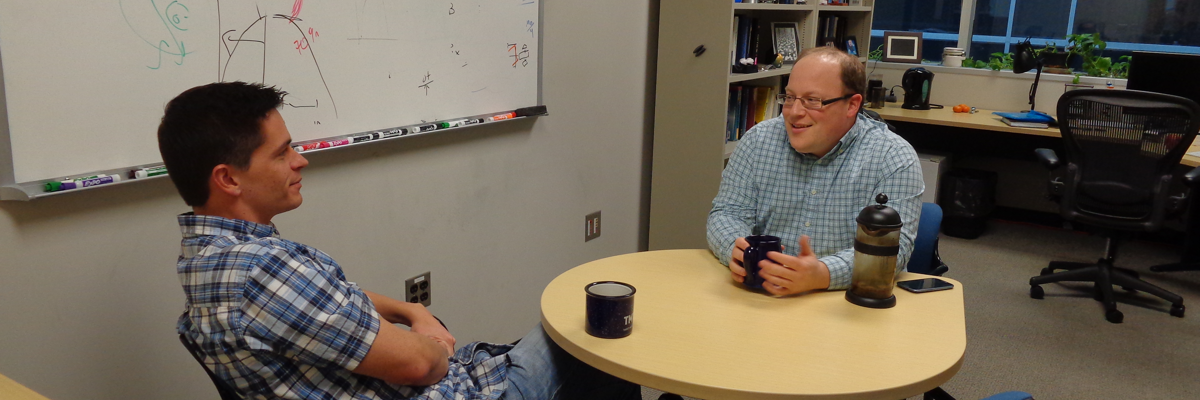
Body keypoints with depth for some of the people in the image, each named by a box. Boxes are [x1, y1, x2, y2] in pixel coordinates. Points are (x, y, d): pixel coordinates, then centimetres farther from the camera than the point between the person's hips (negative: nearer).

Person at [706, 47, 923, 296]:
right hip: (759, 295, 2)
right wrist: (736, 249, -22)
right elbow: (728, 212, 2)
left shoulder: (895, 160, -7)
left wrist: (823, 274, -34)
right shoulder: (759, 140, 2)